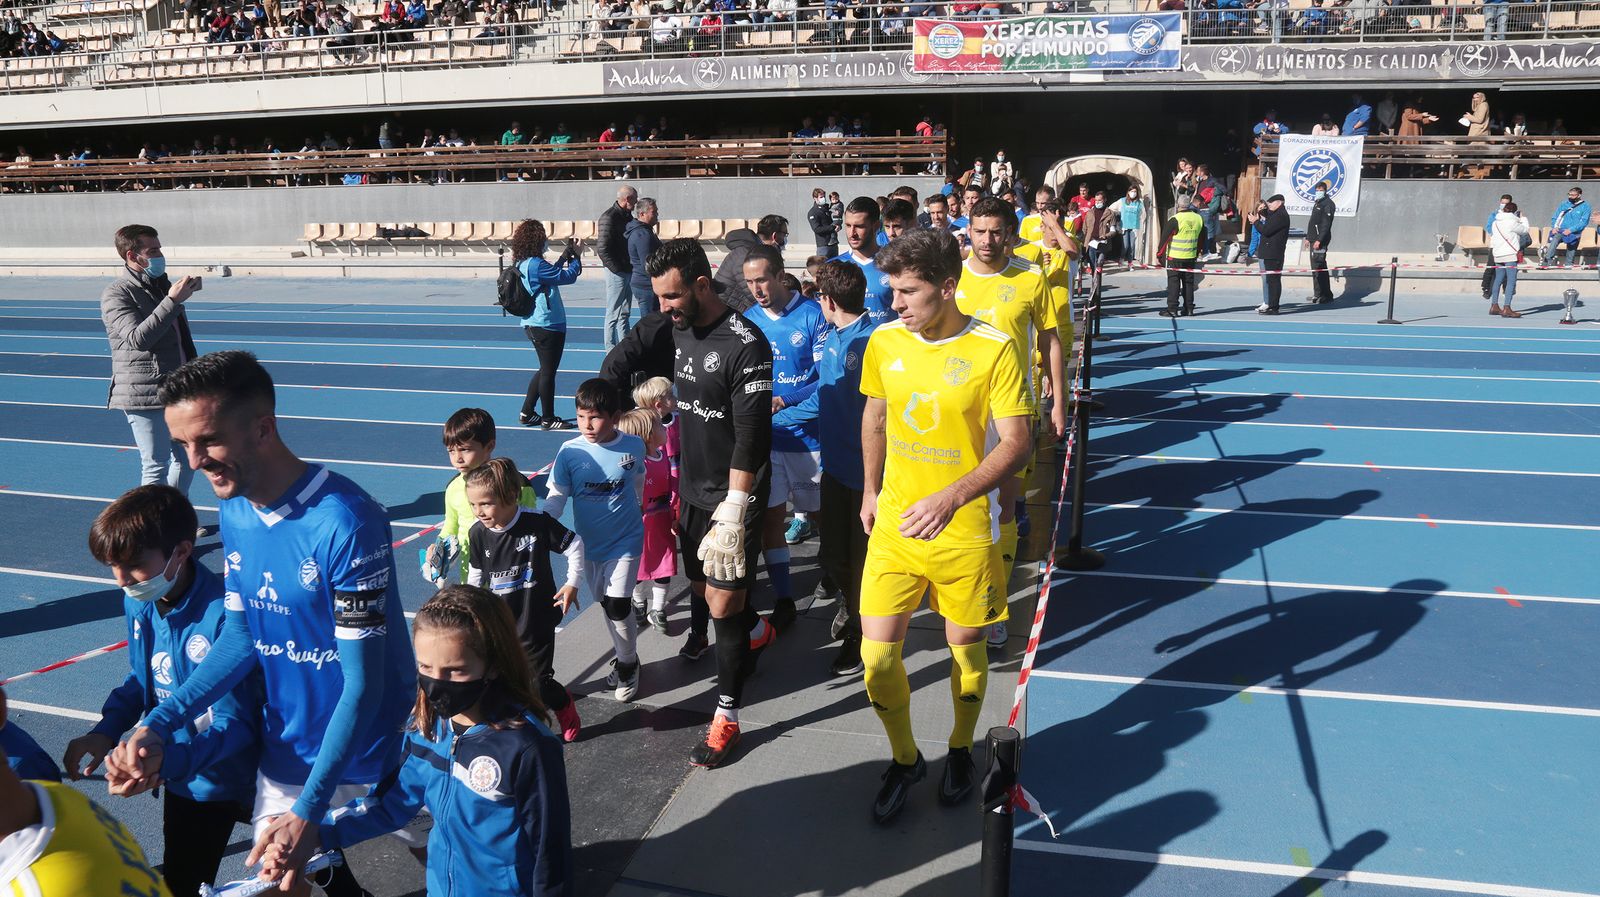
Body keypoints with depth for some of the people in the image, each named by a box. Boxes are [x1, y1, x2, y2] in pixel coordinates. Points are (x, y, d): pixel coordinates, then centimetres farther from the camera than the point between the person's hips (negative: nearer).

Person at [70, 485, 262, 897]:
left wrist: (164, 758, -42)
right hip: (179, 775, 7)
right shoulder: (138, 601, -6)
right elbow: (141, 679, 10)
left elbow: (234, 727, -28)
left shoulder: (221, 615, -30)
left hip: (221, 781, -7)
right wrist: (104, 732, -8)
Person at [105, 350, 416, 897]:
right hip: (285, 748, 7)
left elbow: (364, 680, -24)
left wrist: (310, 808, -26)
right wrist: (159, 726, -6)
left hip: (368, 753, -6)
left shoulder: (346, 523, -27)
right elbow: (240, 635, 6)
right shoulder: (233, 511, -3)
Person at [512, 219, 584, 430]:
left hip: (533, 324, 10)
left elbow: (552, 273, 21)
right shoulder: (536, 265, -22)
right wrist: (576, 256, -6)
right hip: (547, 325, -10)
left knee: (545, 369, 21)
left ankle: (527, 413, 24)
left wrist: (565, 256, 18)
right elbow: (568, 276, -21)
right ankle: (548, 419, 11)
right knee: (548, 371, 1)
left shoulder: (522, 264, 8)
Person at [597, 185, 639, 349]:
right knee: (614, 313, -1)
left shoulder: (627, 215, 11)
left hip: (628, 272, 9)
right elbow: (602, 249, -19)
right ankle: (610, 347, 6)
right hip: (617, 272, -9)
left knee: (624, 313, 15)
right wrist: (617, 269, -17)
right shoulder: (609, 217, -15)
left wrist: (631, 267, 10)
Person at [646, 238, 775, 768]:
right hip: (692, 490, 8)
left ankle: (727, 716, 14)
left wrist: (733, 511, -22)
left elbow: (751, 438, -21)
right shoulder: (678, 330, 4)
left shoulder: (745, 345, -20)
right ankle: (759, 633, 51)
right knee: (700, 584, 20)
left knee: (723, 605, -3)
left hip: (732, 497, -8)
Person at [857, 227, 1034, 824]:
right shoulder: (883, 342, -1)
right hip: (893, 525, 3)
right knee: (877, 653, 0)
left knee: (966, 647, 13)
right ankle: (904, 760, 27)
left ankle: (960, 752, 41)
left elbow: (1016, 443, -14)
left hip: (965, 533, -3)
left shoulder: (993, 349, -14)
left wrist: (952, 496, -27)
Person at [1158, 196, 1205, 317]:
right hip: (1191, 257, 5)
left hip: (1174, 257, -5)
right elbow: (1201, 239, 14)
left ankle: (1172, 309, -4)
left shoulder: (1175, 220, -15)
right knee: (1189, 282, 13)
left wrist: (1159, 255, -3)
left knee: (1173, 283, -1)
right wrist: (1197, 253, 24)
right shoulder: (1199, 219, 3)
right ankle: (1189, 308, 17)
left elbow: (1164, 238, -12)